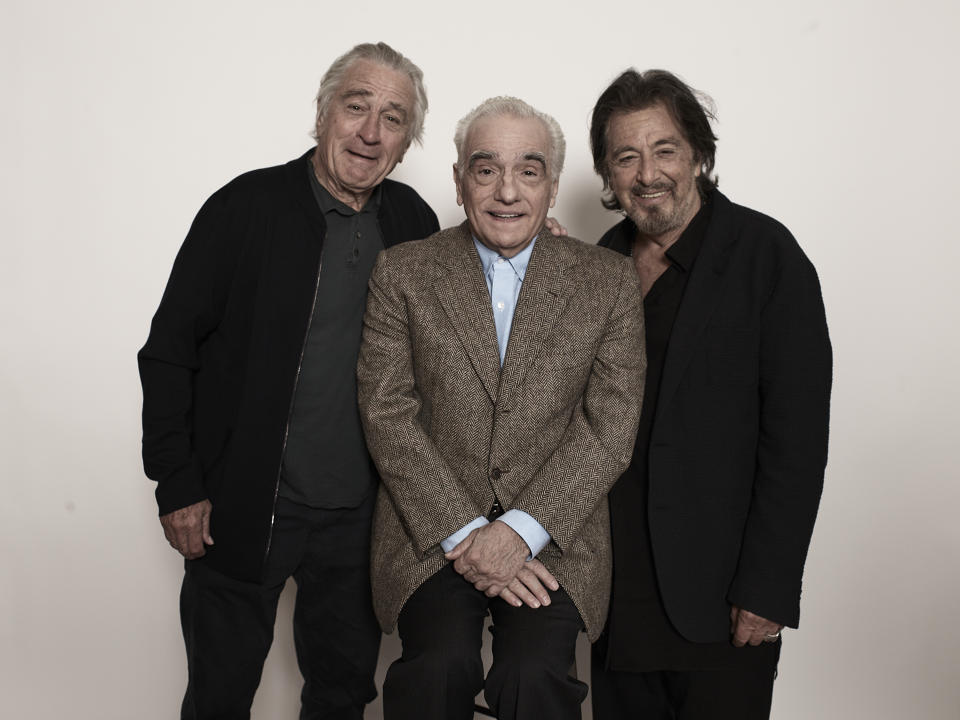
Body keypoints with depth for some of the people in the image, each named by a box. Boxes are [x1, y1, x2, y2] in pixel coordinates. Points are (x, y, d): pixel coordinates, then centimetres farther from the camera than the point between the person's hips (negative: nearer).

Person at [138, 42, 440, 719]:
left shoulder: (415, 222, 2)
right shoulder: (247, 207, -10)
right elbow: (169, 352, -7)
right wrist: (177, 486, -9)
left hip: (360, 513, 4)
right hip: (240, 508, -3)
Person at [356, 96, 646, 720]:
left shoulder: (610, 282, 4)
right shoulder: (402, 273, 4)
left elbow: (611, 426, -2)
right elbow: (388, 414, -2)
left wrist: (522, 530, -12)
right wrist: (463, 534, -11)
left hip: (555, 539, 0)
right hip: (432, 533, 0)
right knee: (442, 667, -23)